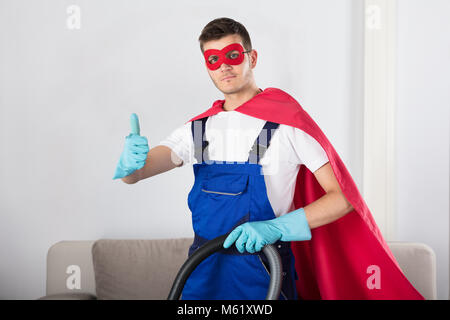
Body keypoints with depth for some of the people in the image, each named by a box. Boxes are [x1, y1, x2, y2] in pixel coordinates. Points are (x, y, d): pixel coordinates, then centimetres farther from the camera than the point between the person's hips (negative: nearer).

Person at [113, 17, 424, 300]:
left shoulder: (287, 119, -9)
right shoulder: (197, 128, 5)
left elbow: (342, 197, -13)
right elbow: (132, 174, -4)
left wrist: (276, 227, -25)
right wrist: (130, 162, -28)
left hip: (262, 275, -4)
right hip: (203, 270, 5)